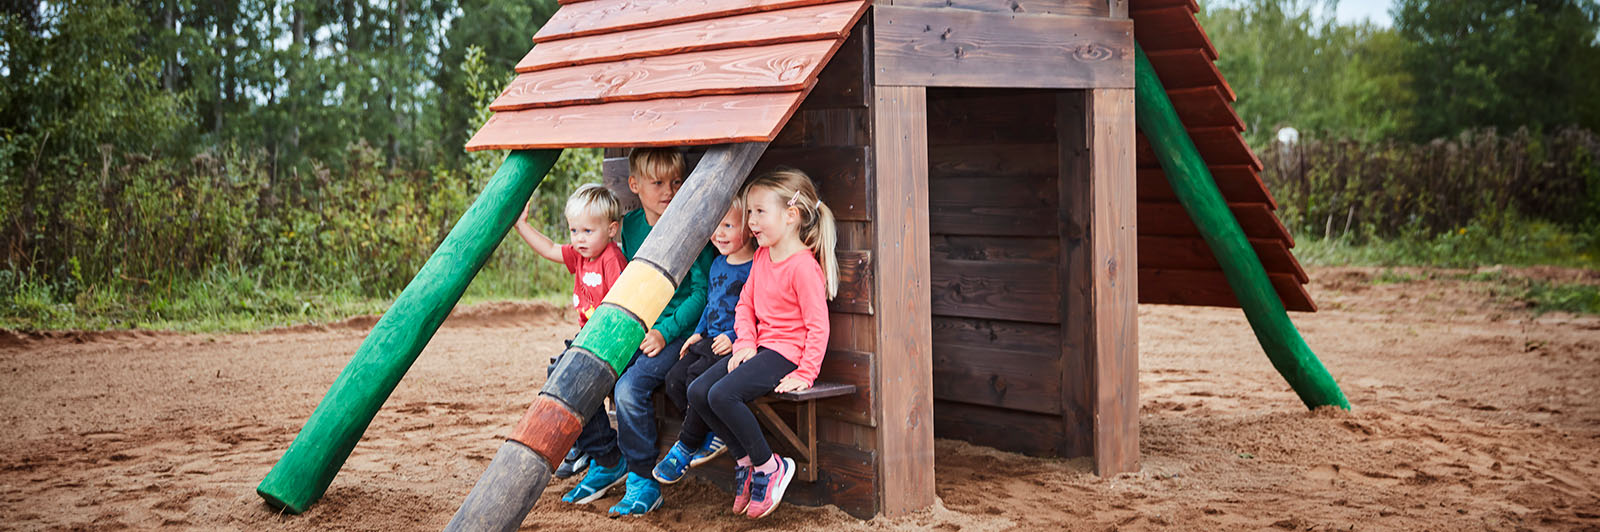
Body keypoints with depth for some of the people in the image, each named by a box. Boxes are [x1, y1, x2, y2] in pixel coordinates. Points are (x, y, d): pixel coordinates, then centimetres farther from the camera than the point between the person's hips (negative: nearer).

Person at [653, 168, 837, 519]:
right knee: (698, 391, -4)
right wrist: (745, 343, -1)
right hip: (759, 346, 9)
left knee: (723, 395, -25)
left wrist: (805, 374, -20)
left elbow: (818, 325, -19)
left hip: (787, 353, -9)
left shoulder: (803, 266, -18)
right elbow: (745, 303, 15)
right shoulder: (762, 257, 10)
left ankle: (770, 467, -10)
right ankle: (745, 462, 5)